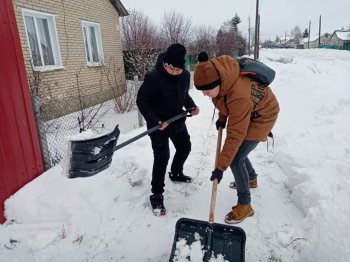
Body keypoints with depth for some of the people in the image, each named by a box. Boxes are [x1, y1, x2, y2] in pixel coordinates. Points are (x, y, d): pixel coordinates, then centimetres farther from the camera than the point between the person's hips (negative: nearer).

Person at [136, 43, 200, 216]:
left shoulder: (185, 75, -7)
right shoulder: (154, 77, -26)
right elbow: (141, 101, -19)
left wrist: (191, 106, -8)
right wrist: (154, 120, -26)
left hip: (178, 122, 7)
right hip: (159, 125, -7)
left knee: (185, 148, 22)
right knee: (162, 157, -9)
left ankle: (176, 173, 50)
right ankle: (157, 195, 7)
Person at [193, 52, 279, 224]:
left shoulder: (239, 96, -42)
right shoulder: (217, 70, -20)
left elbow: (235, 136, -36)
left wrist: (221, 167, -31)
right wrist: (222, 117, 3)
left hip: (261, 116, -8)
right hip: (242, 112, 8)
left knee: (236, 160, -12)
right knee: (235, 151, 18)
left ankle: (244, 205, 7)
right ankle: (251, 178, 45)